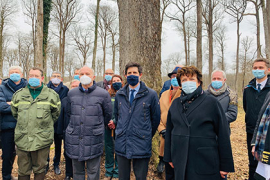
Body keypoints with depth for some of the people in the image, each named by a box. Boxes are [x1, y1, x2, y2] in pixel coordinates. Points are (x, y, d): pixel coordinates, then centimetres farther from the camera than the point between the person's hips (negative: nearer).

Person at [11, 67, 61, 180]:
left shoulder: (51, 95, 1)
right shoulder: (18, 94, 7)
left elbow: (55, 114, 11)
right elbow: (14, 113, 21)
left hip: (42, 139, -2)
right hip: (22, 139, 2)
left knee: (40, 170, 12)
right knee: (23, 171, 13)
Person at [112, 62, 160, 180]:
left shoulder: (151, 95, -5)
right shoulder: (119, 95, 7)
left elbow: (156, 118, 2)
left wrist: (148, 135, 8)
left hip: (141, 144, -3)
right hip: (121, 143, 3)